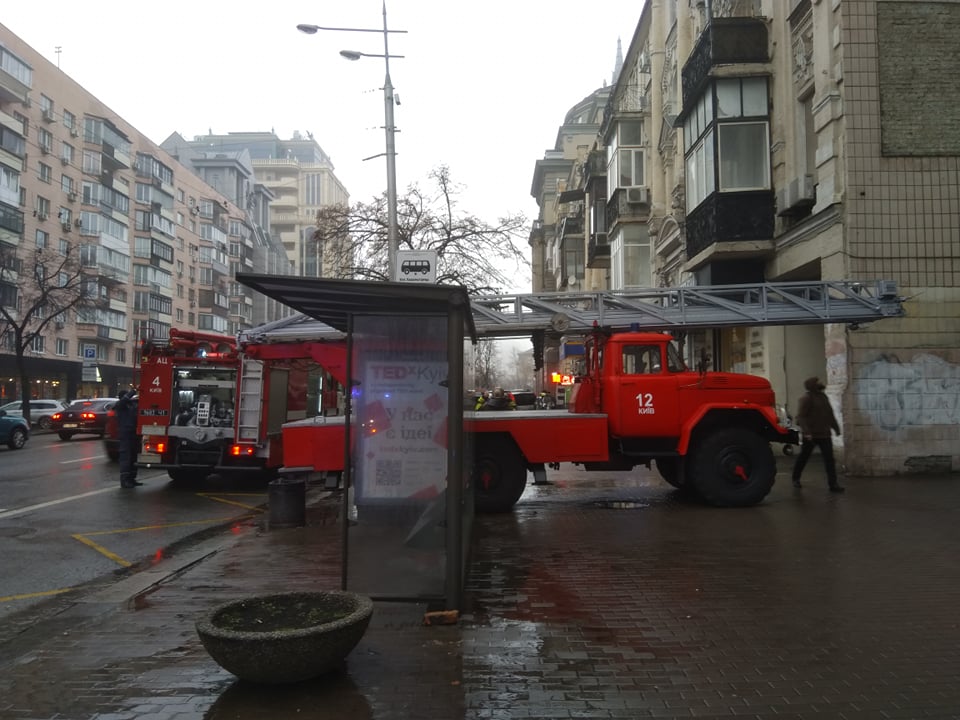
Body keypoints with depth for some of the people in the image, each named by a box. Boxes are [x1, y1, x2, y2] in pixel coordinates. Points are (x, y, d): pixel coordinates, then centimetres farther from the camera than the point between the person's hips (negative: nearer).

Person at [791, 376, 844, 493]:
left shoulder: (823, 397, 13)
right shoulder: (807, 398, -11)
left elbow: (830, 414, 20)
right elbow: (801, 416, -18)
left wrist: (836, 427, 16)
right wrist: (806, 431, -26)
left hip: (824, 434, 6)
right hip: (810, 435, -6)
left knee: (829, 459, -4)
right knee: (803, 457, 9)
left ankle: (833, 484, -5)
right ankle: (796, 479, 27)